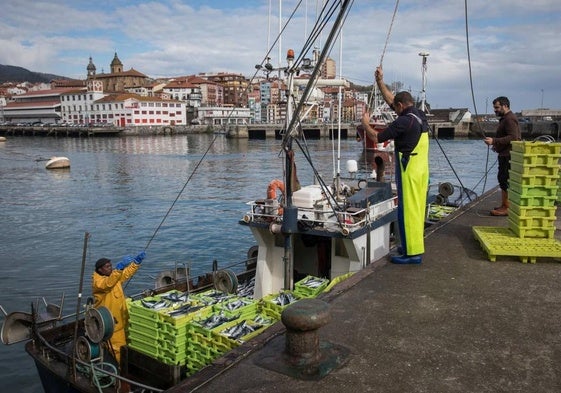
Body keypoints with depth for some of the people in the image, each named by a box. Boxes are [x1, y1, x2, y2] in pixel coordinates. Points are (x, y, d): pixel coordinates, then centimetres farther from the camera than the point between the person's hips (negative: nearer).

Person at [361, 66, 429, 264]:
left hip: (409, 171, -9)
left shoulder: (404, 121, -16)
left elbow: (377, 137, -11)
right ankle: (416, 246, 26)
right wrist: (380, 82, 23)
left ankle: (412, 252, -1)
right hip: (421, 169, 9)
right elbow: (391, 99, 22)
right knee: (417, 208, 15)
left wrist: (366, 124, 6)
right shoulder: (419, 115, 11)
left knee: (407, 210, -4)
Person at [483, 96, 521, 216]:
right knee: (502, 179, 15)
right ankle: (505, 205, 23)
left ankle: (506, 208, -7)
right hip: (505, 154, 11)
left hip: (508, 155, -11)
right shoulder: (505, 118, 19)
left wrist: (494, 141, -28)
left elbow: (513, 137, -25)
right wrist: (497, 145, 21)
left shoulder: (510, 119, -15)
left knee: (505, 180, -10)